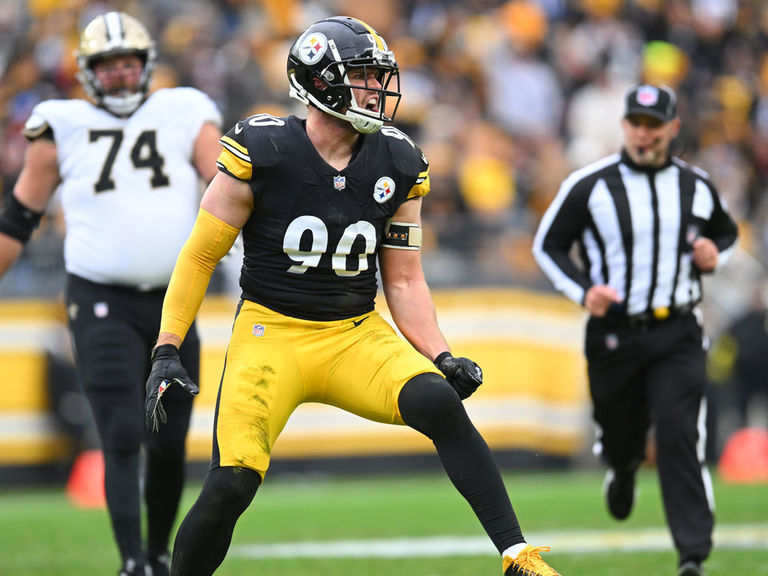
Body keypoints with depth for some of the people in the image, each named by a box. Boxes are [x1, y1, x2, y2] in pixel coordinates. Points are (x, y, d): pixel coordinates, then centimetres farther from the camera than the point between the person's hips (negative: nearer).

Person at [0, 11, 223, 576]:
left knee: (169, 446, 7)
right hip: (102, 302, -2)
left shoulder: (185, 117, 7)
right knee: (122, 438, -14)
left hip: (173, 303, 2)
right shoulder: (64, 129, 5)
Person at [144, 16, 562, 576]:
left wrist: (442, 357, -4)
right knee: (230, 486, -16)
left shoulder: (397, 164, 2)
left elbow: (404, 280, 10)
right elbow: (201, 256, -2)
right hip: (272, 333, -2)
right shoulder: (261, 151, -10)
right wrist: (167, 351, -8)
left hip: (357, 335, 3)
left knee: (439, 401, -26)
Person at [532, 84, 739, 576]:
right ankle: (623, 468, 51)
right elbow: (548, 245, 3)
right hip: (613, 333, 0)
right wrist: (583, 291, -13)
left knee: (680, 436, -15)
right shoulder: (589, 186, -4)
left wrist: (715, 256, -2)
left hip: (678, 336, 0)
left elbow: (727, 234, 22)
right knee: (619, 436, 11)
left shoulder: (697, 187, 5)